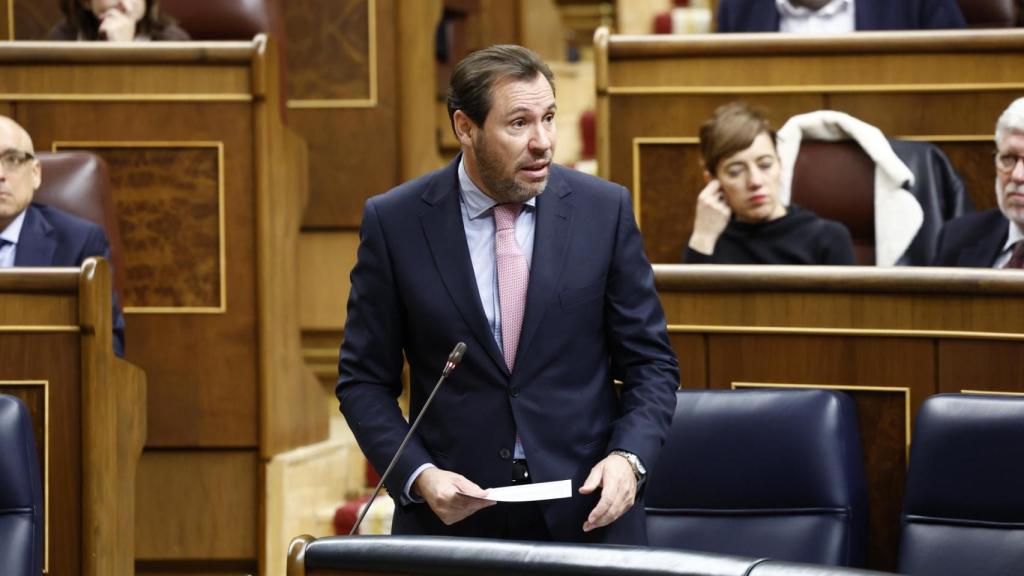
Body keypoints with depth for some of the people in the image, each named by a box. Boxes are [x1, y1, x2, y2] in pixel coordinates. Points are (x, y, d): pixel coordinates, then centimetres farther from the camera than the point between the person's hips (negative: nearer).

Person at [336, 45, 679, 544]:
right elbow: (364, 381, 1)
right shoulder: (394, 222, -4)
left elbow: (650, 363, 4)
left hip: (587, 513, 1)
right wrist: (417, 476, -13)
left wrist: (628, 458, -13)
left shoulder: (604, 210, -2)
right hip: (450, 515, -1)